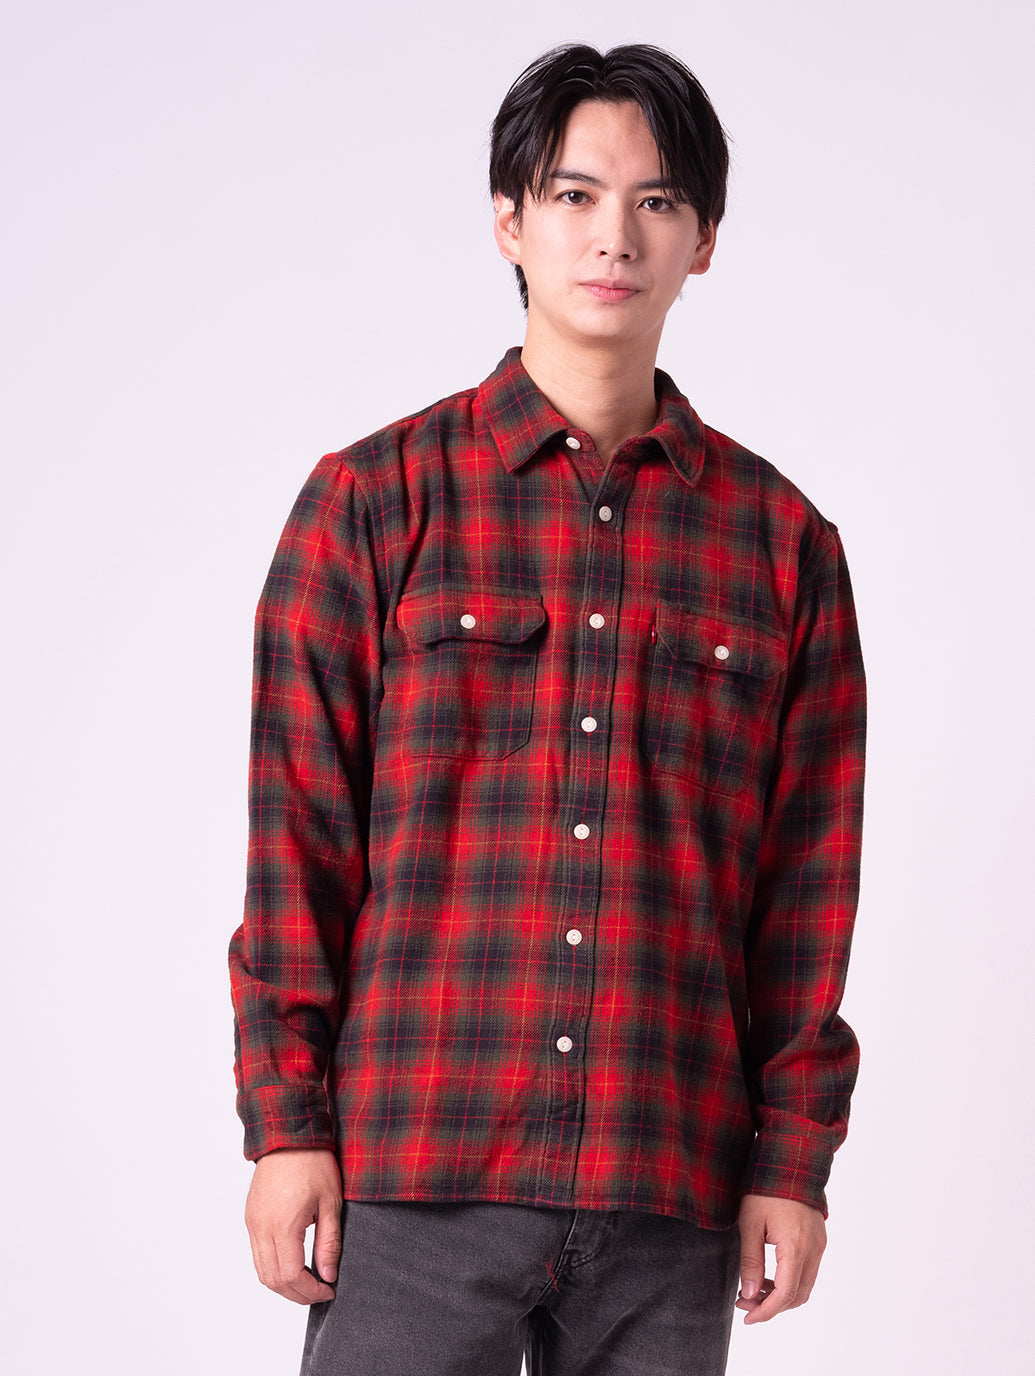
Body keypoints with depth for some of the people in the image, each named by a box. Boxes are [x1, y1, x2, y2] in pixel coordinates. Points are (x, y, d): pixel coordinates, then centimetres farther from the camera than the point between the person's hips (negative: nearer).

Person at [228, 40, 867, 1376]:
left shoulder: (782, 540, 9)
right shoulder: (372, 500, 4)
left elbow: (810, 878, 9)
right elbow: (296, 829, 2)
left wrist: (794, 1161, 5)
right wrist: (285, 1121, -2)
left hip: (671, 1199, 2)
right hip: (417, 1167, -2)